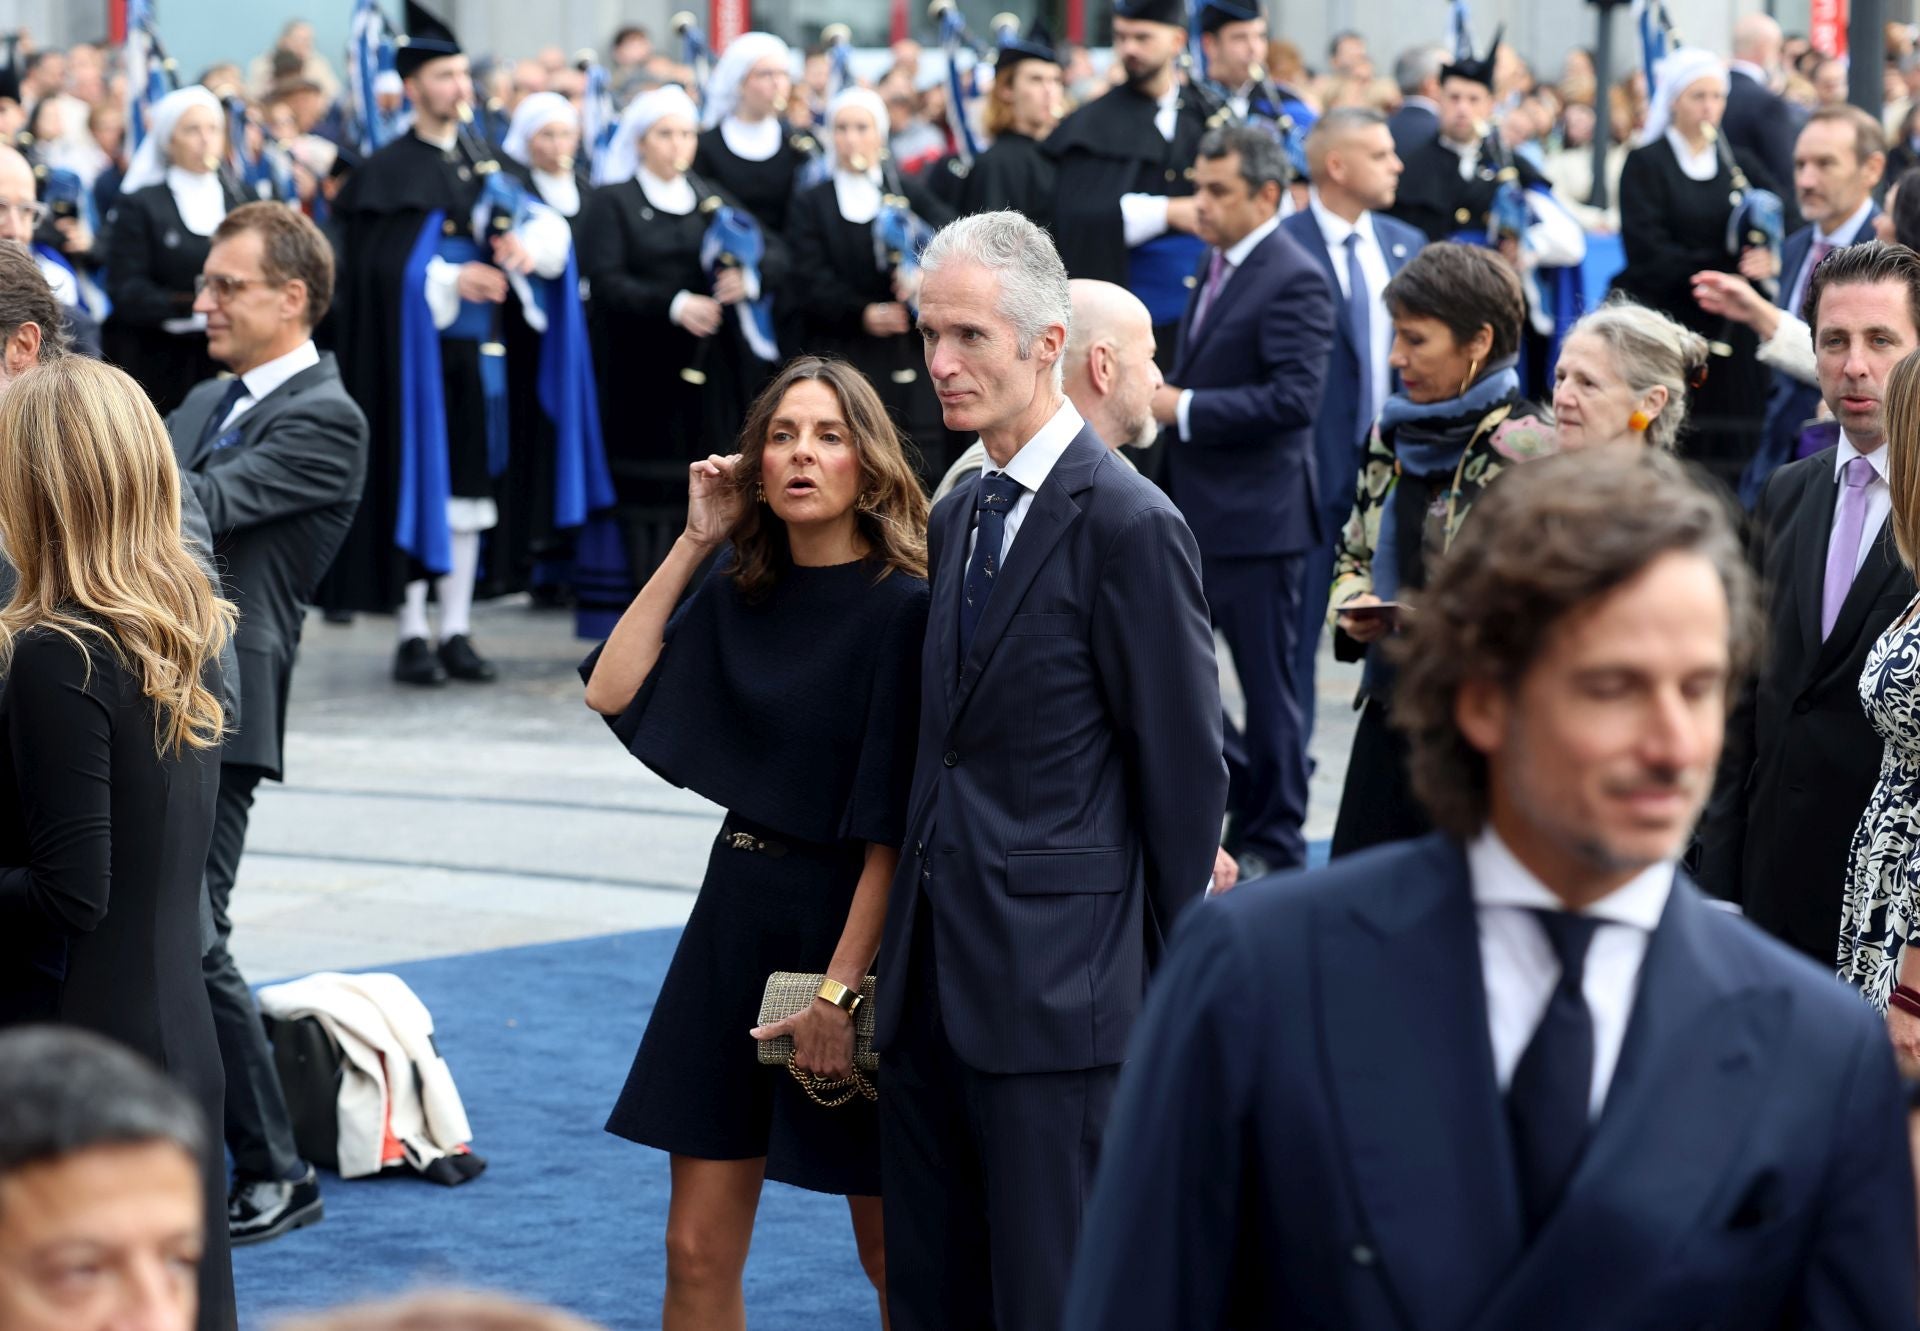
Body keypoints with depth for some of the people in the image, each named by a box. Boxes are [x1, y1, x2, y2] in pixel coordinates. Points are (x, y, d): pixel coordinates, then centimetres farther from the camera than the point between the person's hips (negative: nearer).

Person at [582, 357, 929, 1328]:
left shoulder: (903, 609, -12)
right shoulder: (738, 598, 7)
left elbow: (895, 821, -15)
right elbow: (615, 692, 0)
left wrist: (842, 991, -19)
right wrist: (694, 543, 1)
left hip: (852, 928, -6)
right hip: (737, 920, 6)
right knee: (697, 1252, 4)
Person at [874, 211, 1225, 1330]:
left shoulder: (1128, 525, -12)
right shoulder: (955, 520, 14)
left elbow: (1186, 770, -10)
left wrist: (1171, 983, -5)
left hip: (1057, 986, -8)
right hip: (937, 984, 8)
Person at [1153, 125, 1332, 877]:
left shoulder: (1294, 281, -15)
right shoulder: (1221, 267, 13)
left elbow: (1294, 396, -24)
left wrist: (1183, 408, -22)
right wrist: (1163, 398, 8)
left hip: (1256, 516, -9)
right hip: (1194, 509, 9)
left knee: (1267, 681, 2)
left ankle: (1273, 841, 13)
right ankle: (1251, 786, 26)